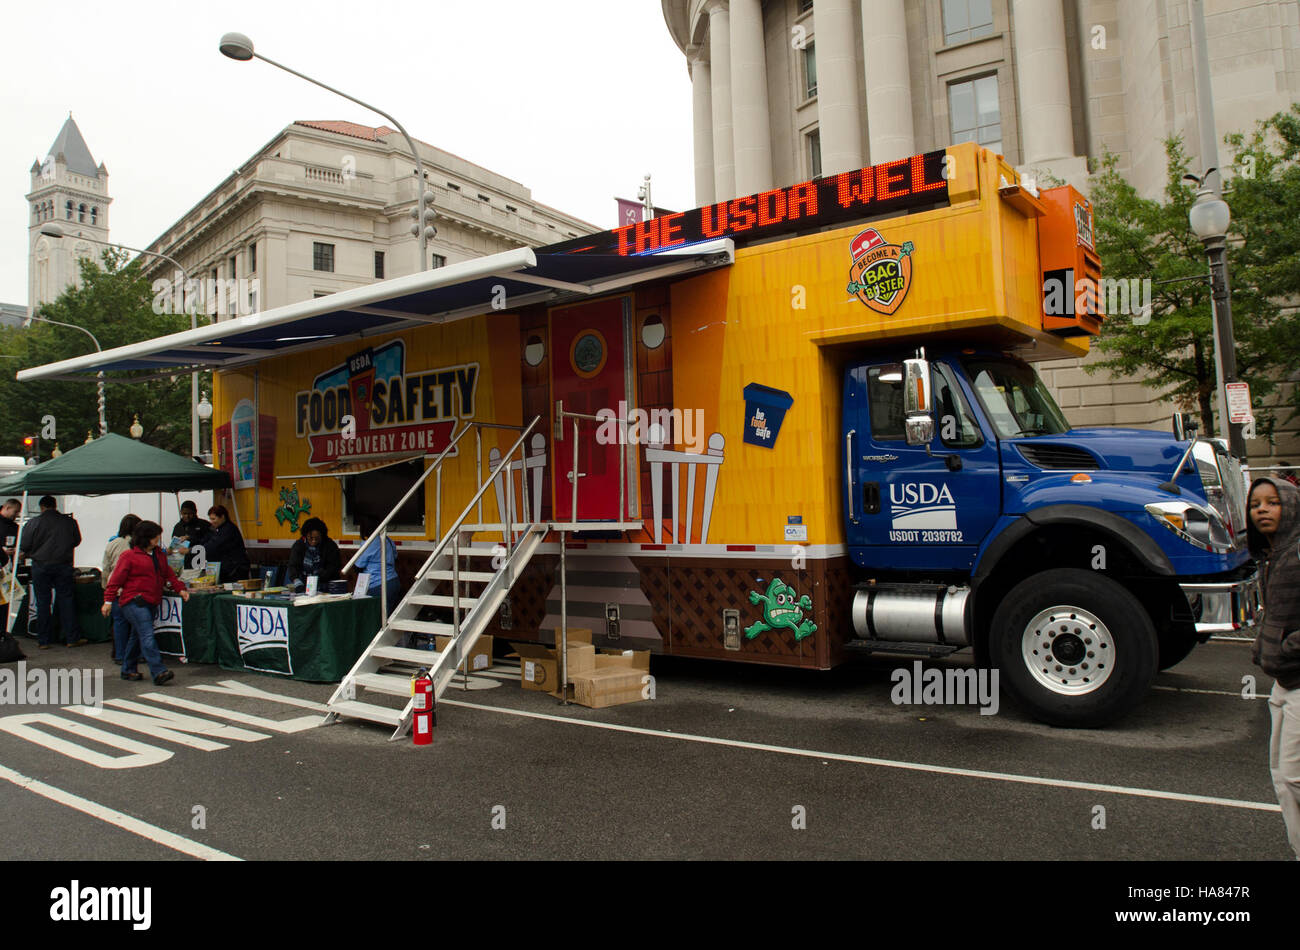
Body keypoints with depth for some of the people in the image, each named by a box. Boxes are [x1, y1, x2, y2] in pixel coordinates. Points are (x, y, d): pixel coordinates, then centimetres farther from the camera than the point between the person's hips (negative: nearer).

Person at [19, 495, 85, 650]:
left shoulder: (33, 523, -7)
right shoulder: (69, 521, -2)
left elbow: (24, 546, -4)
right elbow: (77, 540, 9)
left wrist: (33, 553, 18)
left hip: (40, 566, -1)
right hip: (63, 566, 1)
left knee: (42, 603, 7)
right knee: (67, 602, 7)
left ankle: (43, 641, 11)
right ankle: (72, 638, 8)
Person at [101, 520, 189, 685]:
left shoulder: (159, 555, 18)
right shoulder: (129, 555, -4)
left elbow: (168, 574, 22)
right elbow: (116, 579, -5)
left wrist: (180, 588, 8)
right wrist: (108, 601, -8)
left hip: (151, 602, 8)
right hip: (134, 602, -8)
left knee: (137, 635, 16)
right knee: (147, 635, -16)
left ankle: (128, 670, 28)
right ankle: (158, 672, -23)